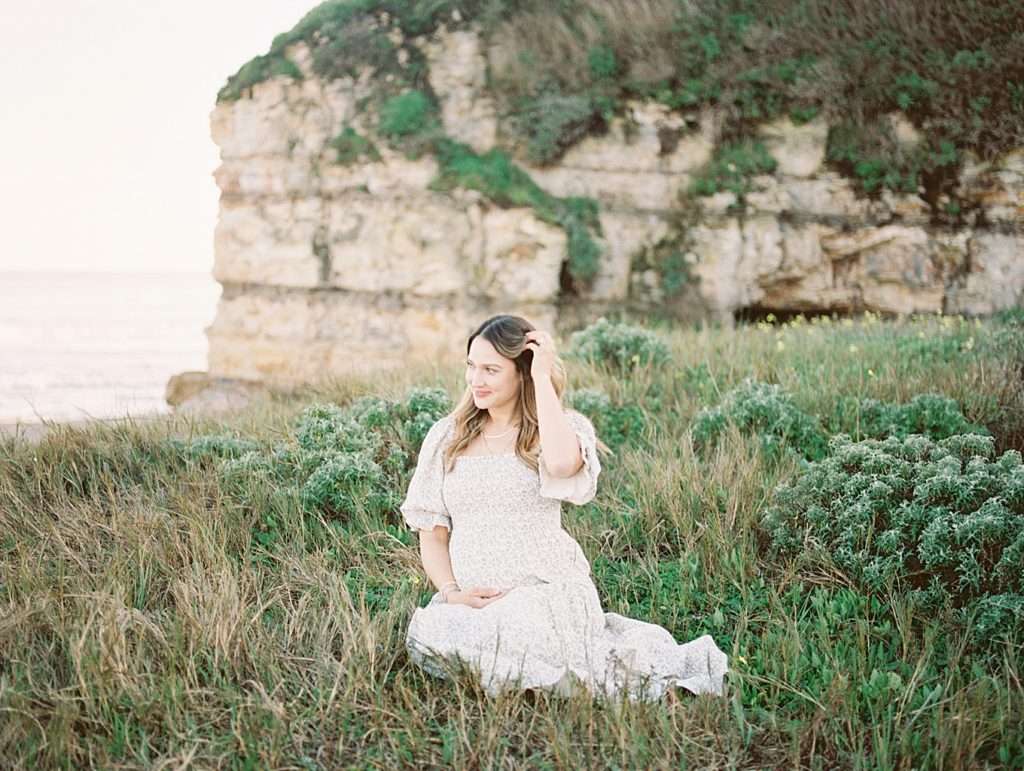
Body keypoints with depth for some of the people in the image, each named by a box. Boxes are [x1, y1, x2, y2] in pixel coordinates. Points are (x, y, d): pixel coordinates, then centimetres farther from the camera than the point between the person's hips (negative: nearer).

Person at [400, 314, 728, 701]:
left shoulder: (560, 426, 4)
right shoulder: (446, 436, 13)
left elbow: (562, 463, -23)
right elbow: (432, 534, 12)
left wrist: (543, 376, -12)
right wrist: (451, 593, -7)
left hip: (547, 593, -5)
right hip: (472, 603, 5)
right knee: (428, 632, -27)